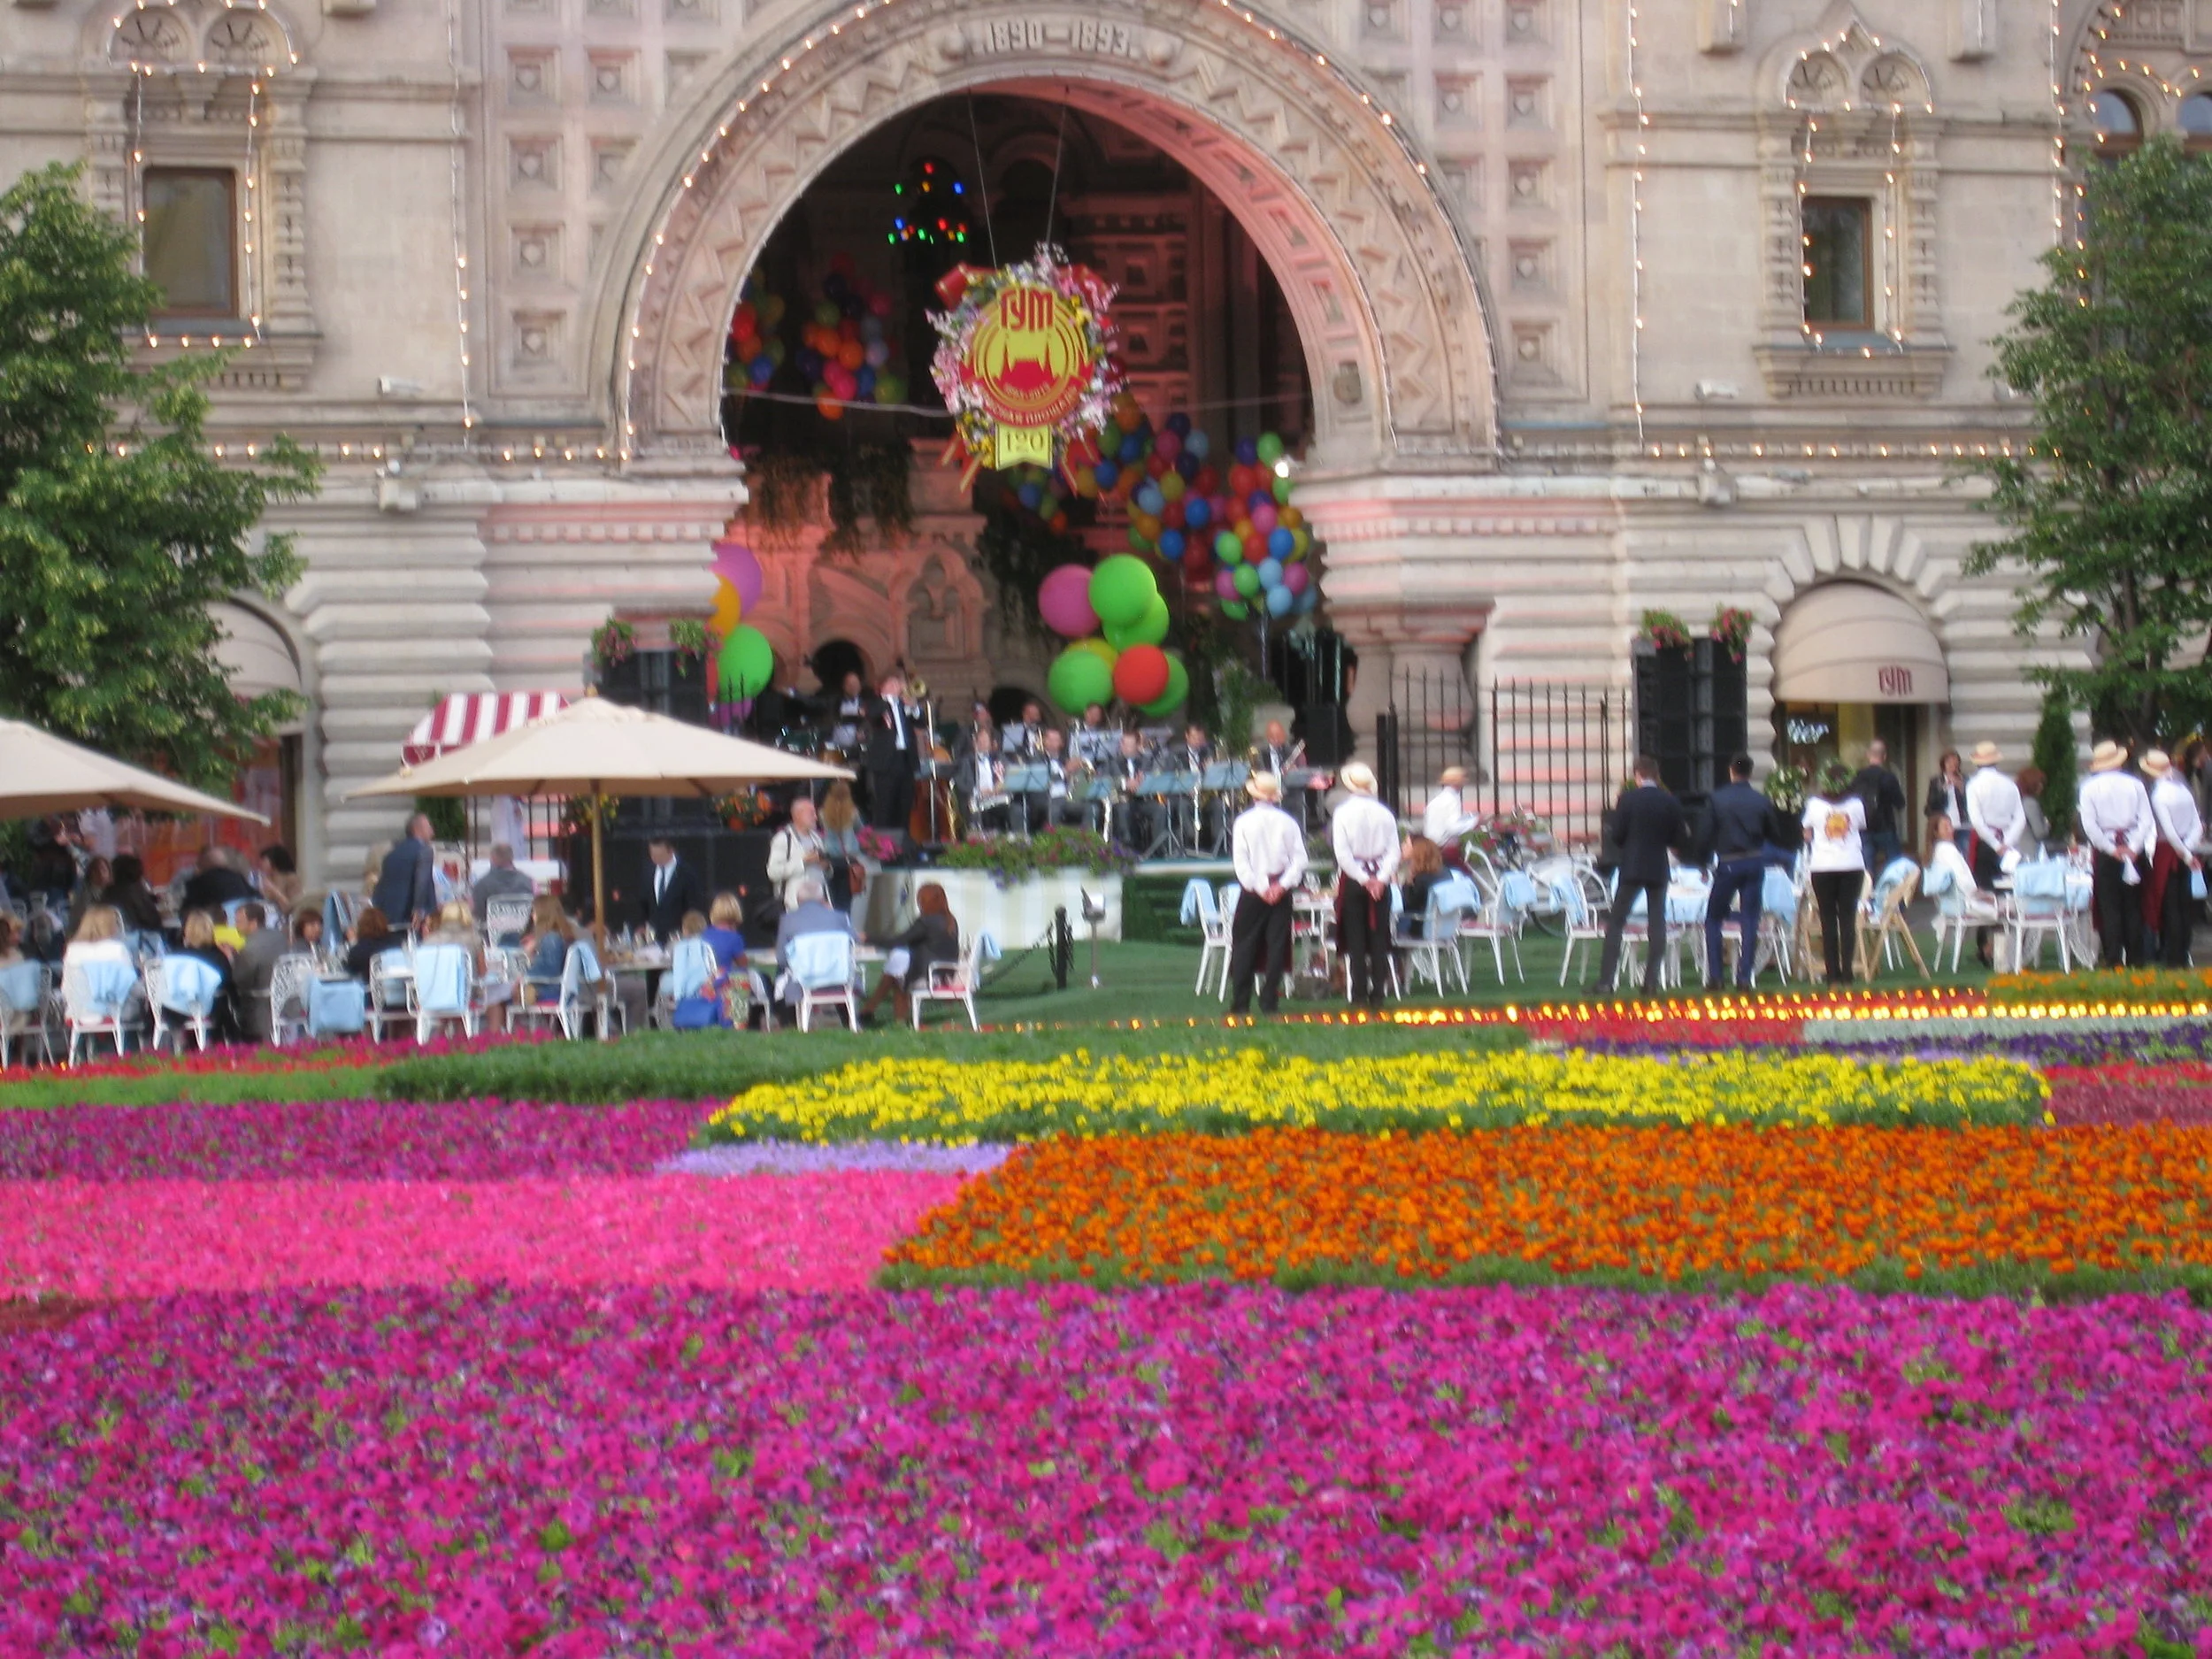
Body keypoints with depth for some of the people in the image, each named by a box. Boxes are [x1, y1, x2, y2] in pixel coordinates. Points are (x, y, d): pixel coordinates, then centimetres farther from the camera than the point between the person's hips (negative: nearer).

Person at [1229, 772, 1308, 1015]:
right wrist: (1283, 885, -7)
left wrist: (1258, 887, -9)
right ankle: (1270, 1000, 2)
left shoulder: (1244, 821, -5)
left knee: (1244, 944, 4)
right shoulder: (1287, 822, 0)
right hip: (1281, 888, 2)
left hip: (1253, 891, -2)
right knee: (1277, 943, 5)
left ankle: (1241, 1002, 1)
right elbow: (1299, 858, -4)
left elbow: (1240, 860, -10)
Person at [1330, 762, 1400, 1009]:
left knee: (1355, 940, 3)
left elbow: (1342, 853, -12)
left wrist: (1363, 879, -8)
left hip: (1352, 880, -2)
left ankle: (1358, 994, 1)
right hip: (1380, 880, 2)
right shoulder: (1385, 813, 0)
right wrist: (1380, 878, -4)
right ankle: (1377, 994, 5)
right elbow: (1394, 851, -3)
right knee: (1379, 938, 6)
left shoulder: (1343, 812, -8)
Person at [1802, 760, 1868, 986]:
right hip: (1852, 865, 1)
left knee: (1828, 919, 3)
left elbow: (1807, 835, 8)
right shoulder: (1856, 804, -1)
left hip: (1823, 866, -1)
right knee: (1848, 918, 3)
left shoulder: (1815, 804, -4)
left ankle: (1833, 974, -2)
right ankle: (1847, 972, -3)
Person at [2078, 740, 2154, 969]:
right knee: (2133, 907, 8)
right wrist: (2133, 848, -8)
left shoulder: (2090, 787, -2)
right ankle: (2135, 960, 9)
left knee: (2109, 907, 0)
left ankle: (2113, 960, -5)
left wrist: (2111, 849, -8)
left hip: (2104, 853, -2)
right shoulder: (2134, 784, 2)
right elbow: (2146, 820, -4)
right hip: (2133, 850, 2)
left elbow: (2089, 825, -10)